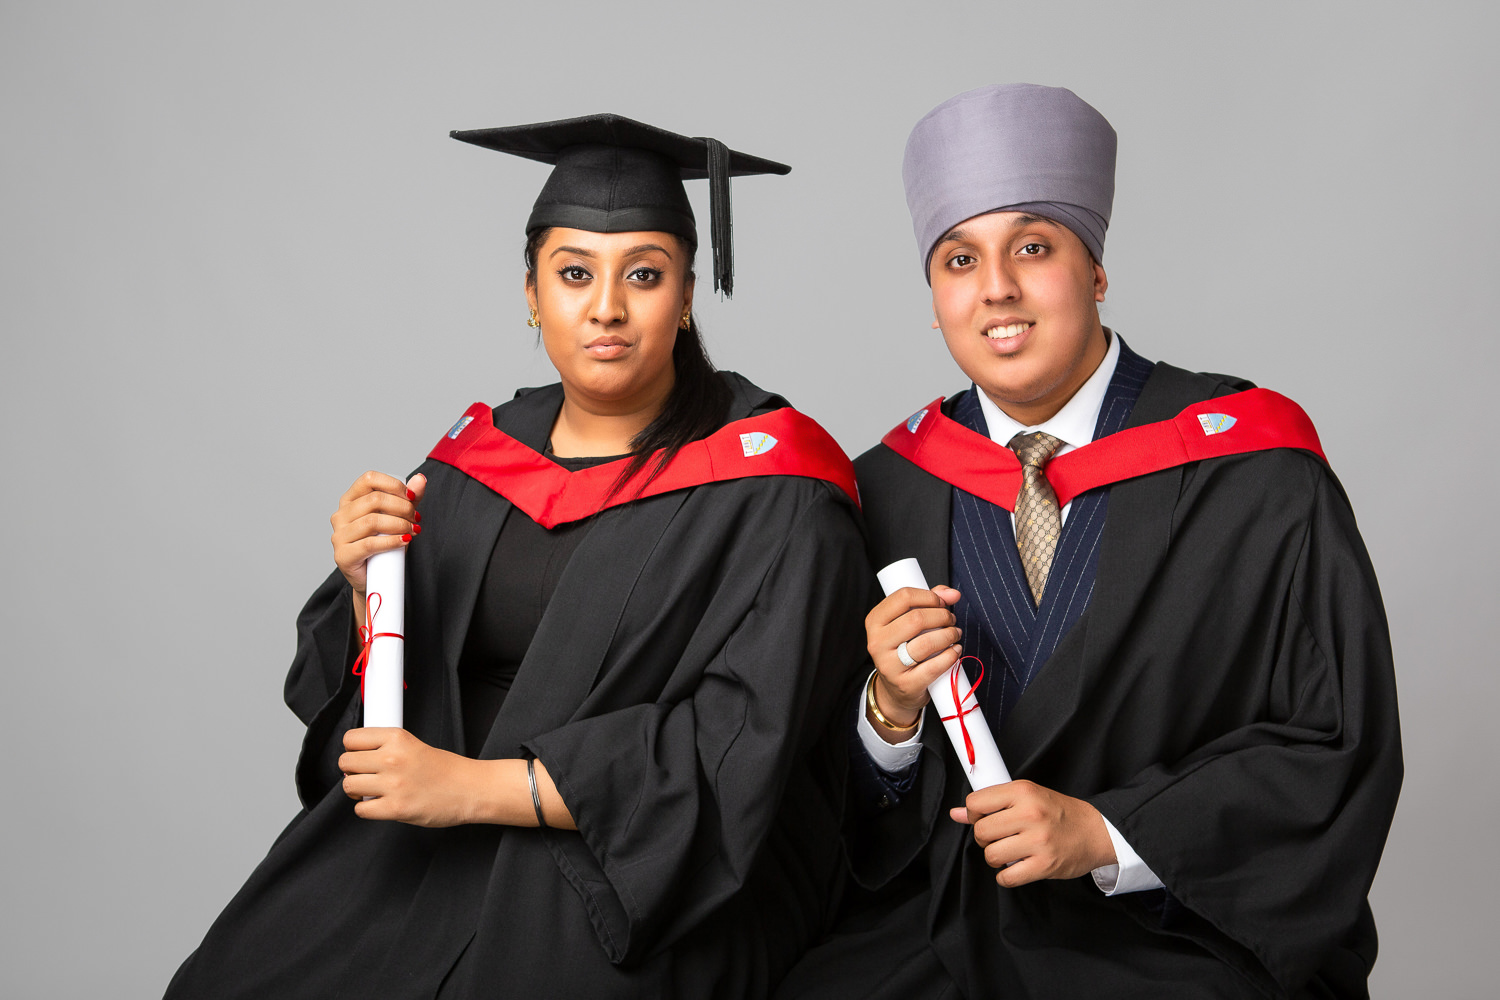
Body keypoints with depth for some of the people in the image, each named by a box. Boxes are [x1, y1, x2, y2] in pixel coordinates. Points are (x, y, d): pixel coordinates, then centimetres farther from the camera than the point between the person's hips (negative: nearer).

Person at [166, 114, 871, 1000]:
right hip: (435, 839, 4)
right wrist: (368, 588, -11)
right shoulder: (478, 456, 8)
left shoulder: (768, 483, -7)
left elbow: (739, 743, -15)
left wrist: (474, 786, -18)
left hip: (664, 870, -4)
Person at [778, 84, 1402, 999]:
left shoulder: (1252, 474, -6)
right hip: (940, 927, 3)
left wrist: (1105, 835, -14)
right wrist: (890, 711, -16)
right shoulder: (890, 489, 4)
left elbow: (1338, 750, -5)